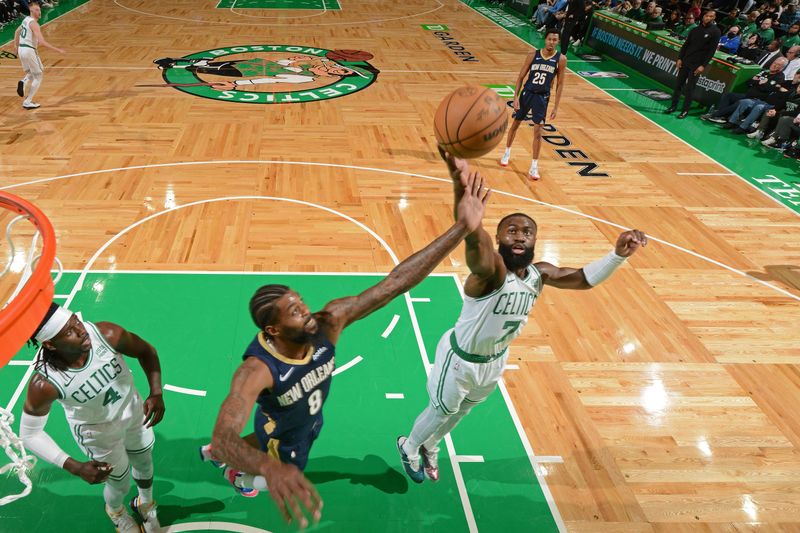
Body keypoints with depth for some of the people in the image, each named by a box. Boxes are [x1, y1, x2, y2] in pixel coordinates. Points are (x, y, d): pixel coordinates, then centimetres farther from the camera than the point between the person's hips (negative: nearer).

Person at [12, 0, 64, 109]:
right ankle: (27, 102, 2)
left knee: (31, 74, 27)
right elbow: (42, 42, -27)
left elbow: (17, 32, 27)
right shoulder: (33, 23, -16)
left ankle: (23, 82, -6)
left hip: (21, 49, 9)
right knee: (39, 76, 4)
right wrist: (57, 50, -26)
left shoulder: (26, 19, 12)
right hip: (29, 50, -9)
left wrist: (16, 46, 36)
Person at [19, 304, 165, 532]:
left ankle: (146, 505, 62)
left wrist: (156, 393, -28)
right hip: (98, 430, -2)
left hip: (133, 409, 3)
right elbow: (30, 434, -19)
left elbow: (146, 351, -14)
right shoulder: (44, 384, -35)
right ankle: (115, 512, 59)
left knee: (144, 464, 26)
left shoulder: (106, 334, -33)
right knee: (121, 485, 19)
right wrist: (75, 468, -26)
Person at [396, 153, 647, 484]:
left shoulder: (539, 273, -14)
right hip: (460, 358, -7)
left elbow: (584, 278, -3)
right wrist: (460, 187, -80)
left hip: (495, 360, 7)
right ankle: (409, 447, 51)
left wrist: (618, 254, -24)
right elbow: (473, 238, -59)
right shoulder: (491, 269, -37)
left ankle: (429, 447, 59)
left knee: (462, 411, 29)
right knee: (442, 412, 18)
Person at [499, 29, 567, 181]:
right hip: (527, 93, 1)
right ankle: (507, 153, 36)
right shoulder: (533, 54, -7)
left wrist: (556, 107, -6)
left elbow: (560, 84, -3)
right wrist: (516, 97, -8)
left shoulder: (561, 59, -8)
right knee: (515, 124, 13)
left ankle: (534, 166, 2)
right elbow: (521, 76, -1)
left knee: (538, 131, -6)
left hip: (542, 97, -1)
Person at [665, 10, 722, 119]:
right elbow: (686, 45, 11)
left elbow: (712, 50, -10)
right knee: (678, 84, 7)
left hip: (697, 65, -4)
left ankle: (685, 110, 7)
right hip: (685, 61, 5)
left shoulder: (715, 31, -6)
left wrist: (703, 65, -16)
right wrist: (680, 58, 2)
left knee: (689, 88, -3)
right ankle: (673, 106, 19)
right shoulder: (696, 29, 8)